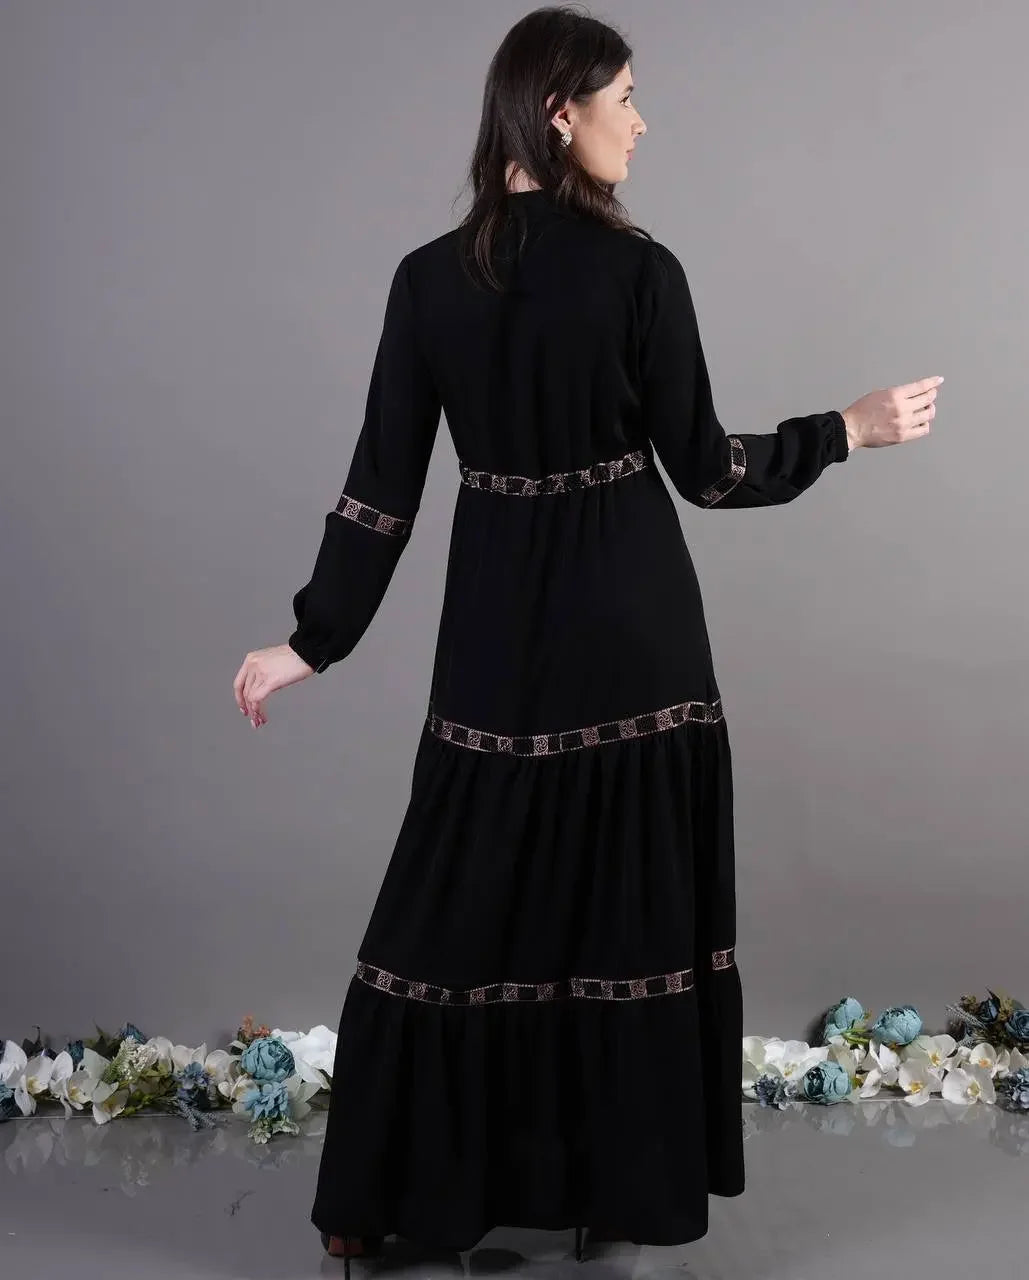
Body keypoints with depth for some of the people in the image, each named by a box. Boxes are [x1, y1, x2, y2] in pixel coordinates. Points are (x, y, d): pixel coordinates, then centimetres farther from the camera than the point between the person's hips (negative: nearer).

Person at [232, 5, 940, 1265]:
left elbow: (382, 484, -1)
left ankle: (384, 1193, 18)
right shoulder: (637, 270, -10)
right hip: (631, 624, -3)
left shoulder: (429, 277, -1)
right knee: (635, 894, 10)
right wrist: (852, 427, 7)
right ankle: (629, 1182, 21)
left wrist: (315, 637, 7)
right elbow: (702, 467, -6)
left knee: (463, 897, 11)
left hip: (497, 627, 3)